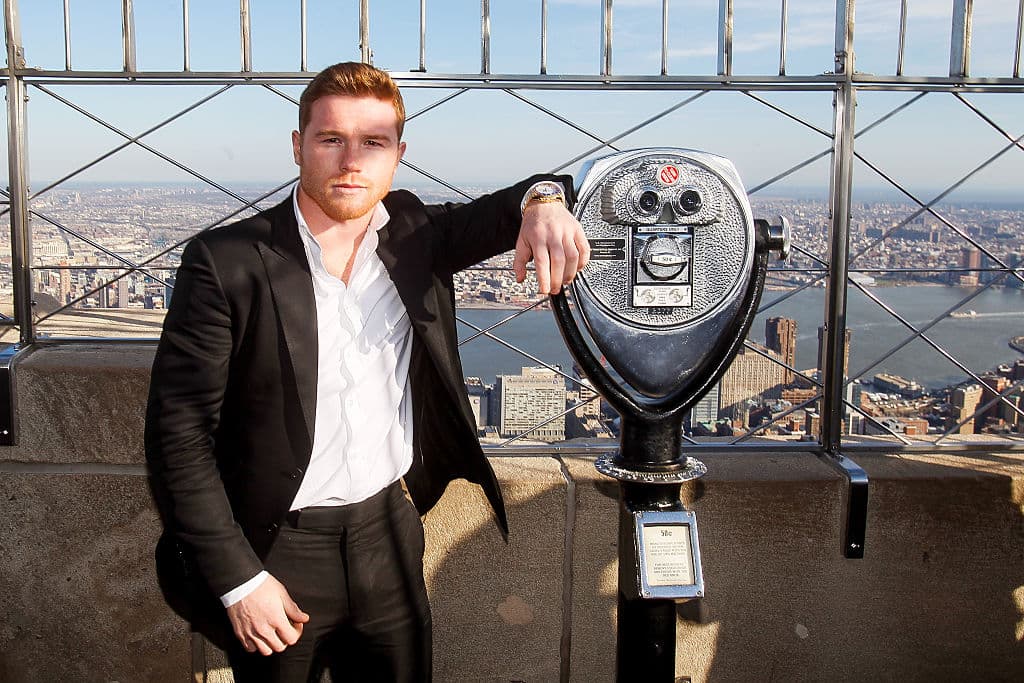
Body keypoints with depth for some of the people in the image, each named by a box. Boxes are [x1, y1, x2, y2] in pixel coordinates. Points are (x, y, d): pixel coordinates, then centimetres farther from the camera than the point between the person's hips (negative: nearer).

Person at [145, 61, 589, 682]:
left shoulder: (414, 234, -2)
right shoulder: (226, 262, -14)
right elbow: (179, 432, -13)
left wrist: (543, 201, -17)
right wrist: (239, 580, -14)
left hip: (390, 534, 4)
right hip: (276, 553, -3)